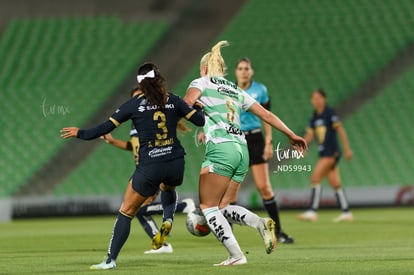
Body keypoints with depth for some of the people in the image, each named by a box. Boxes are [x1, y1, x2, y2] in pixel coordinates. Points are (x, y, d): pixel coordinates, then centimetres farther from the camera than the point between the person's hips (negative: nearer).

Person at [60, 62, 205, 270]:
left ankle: (111, 260, 1)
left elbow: (105, 128, 0)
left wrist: (80, 134, 14)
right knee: (168, 188, 39)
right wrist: (198, 107, 28)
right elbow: (200, 120, 6)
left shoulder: (134, 104, -1)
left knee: (126, 212, 7)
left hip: (149, 167, -3)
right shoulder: (172, 101, 4)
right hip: (175, 164, 3)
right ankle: (168, 220, 9)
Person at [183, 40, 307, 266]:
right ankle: (260, 223, -12)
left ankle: (236, 255, -11)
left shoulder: (201, 83, 9)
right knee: (222, 207, 13)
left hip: (220, 149, -7)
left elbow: (187, 102, -14)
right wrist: (291, 135, 31)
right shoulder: (236, 91, 24)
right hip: (242, 150, 7)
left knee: (208, 207, 0)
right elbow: (267, 115, 26)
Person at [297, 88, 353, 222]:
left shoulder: (330, 113, -8)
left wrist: (347, 149, -12)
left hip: (332, 152, -8)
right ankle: (346, 213, 13)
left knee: (315, 178, -15)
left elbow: (340, 130, -10)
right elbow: (310, 134, 10)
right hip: (323, 153, 8)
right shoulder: (314, 117, 13)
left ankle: (312, 211, -17)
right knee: (335, 184, 9)